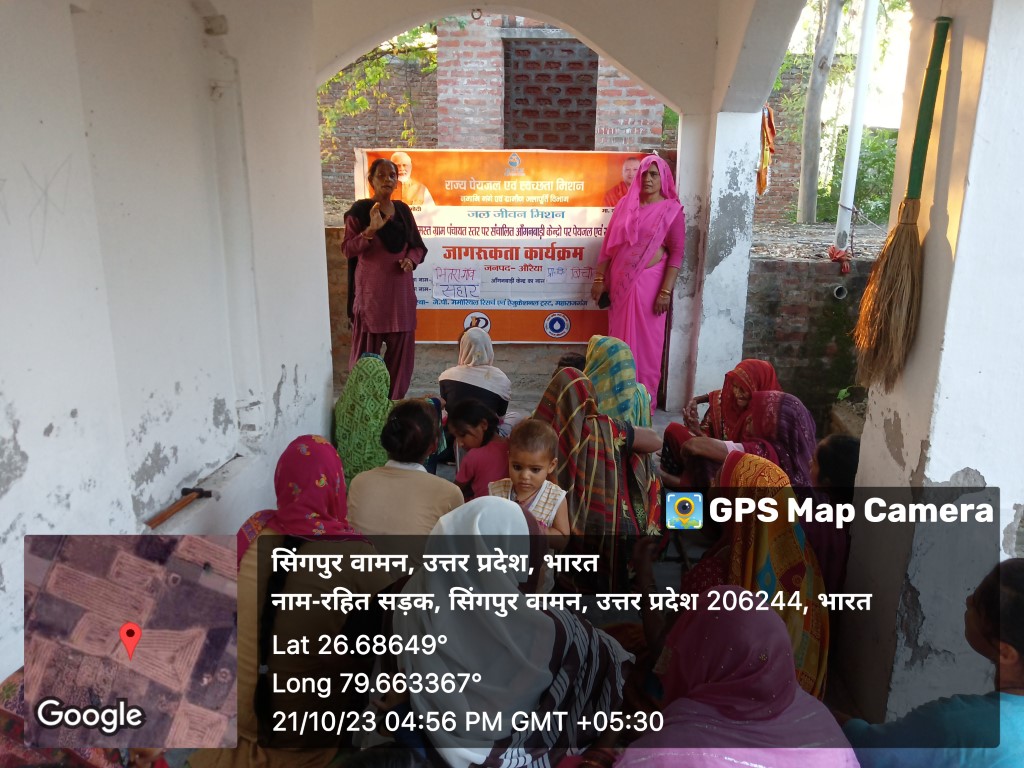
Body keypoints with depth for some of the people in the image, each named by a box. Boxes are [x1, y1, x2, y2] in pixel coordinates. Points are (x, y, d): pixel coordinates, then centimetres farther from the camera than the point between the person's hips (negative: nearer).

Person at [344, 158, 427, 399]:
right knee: (367, 348, -1)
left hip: (401, 288, 5)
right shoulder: (360, 210, -4)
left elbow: (418, 245, 15)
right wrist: (371, 229, -22)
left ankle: (395, 399, 20)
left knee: (402, 347, 7)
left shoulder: (403, 210, 10)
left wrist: (411, 259, -6)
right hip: (371, 289, -5)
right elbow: (347, 249, -9)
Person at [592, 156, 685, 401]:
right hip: (620, 283, 4)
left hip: (648, 282, -4)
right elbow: (609, 244, 10)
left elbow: (677, 253, -7)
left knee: (645, 341, 1)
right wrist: (599, 279, 5)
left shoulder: (671, 209, -3)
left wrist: (666, 291, -14)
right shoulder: (626, 204, 9)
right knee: (619, 338, 10)